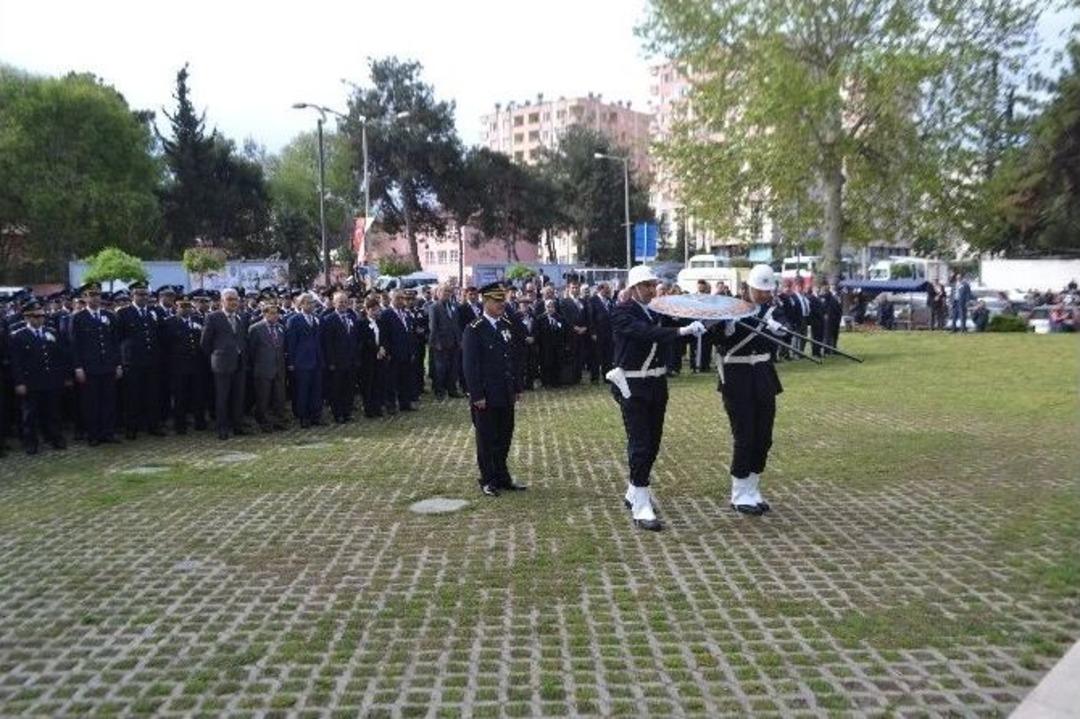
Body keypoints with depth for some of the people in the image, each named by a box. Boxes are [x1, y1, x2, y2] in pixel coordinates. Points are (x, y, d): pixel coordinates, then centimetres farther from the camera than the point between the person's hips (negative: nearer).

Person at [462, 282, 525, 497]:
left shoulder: (506, 327, 9)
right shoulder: (474, 330, -12)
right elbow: (470, 366, -13)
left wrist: (517, 388, 13)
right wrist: (477, 396, -16)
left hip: (506, 395, 6)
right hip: (486, 396, -6)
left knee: (504, 437, 13)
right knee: (487, 439, 5)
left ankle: (502, 477, 26)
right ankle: (487, 481, 16)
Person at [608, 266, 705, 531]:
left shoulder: (656, 312, 10)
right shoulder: (622, 312, -11)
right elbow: (645, 332, -28)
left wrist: (693, 328, -8)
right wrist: (680, 330, -35)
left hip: (657, 385, 7)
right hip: (633, 387, -7)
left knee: (653, 443, 14)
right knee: (640, 445, -8)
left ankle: (633, 493, 33)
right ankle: (641, 509, -2)